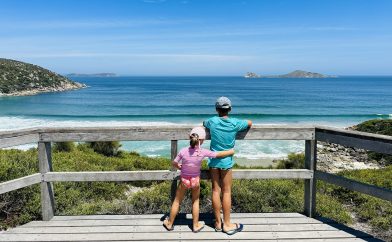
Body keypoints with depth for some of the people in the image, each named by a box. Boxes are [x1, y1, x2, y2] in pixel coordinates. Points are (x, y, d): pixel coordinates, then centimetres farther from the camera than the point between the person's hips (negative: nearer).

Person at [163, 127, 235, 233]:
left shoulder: (183, 151, -22)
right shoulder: (203, 152, -24)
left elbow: (174, 163, -9)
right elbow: (219, 155, -15)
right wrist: (231, 151, 0)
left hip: (184, 180, 0)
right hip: (195, 180, 0)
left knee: (177, 201, 19)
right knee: (195, 202, 22)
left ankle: (169, 223, 35)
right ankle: (196, 225, 34)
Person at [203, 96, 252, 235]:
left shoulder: (212, 121, -6)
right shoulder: (235, 123, -7)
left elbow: (204, 123, 17)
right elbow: (250, 123, 11)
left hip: (213, 160, 2)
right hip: (226, 161, -1)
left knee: (216, 191, 8)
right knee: (226, 192, 6)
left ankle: (218, 223, 19)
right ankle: (227, 225, 14)